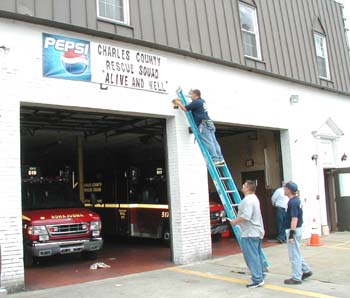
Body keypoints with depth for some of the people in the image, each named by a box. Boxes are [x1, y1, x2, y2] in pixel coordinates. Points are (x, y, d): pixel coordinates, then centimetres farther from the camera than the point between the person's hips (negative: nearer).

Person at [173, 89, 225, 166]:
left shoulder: (196, 102, -7)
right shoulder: (202, 101, 22)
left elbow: (185, 109, -2)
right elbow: (191, 105, 38)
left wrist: (178, 103, 15)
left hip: (203, 125, -9)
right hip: (209, 124, 9)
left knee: (208, 143, -11)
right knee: (214, 142, 4)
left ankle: (215, 159, -15)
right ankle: (220, 159, 0)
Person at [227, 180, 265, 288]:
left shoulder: (247, 200, -20)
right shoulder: (254, 198, 15)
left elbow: (246, 216, -28)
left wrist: (235, 221, -14)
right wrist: (238, 220, 20)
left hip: (249, 233, -11)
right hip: (257, 232, 11)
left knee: (251, 257, -5)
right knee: (257, 255, 17)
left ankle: (257, 280, -3)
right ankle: (260, 275, 25)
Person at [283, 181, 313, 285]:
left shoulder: (293, 202, -21)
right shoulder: (297, 200, 10)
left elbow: (294, 219, -24)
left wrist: (291, 234, -23)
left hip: (294, 230, -10)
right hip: (297, 229, 10)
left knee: (294, 255, -1)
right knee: (296, 253, 21)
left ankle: (296, 278, 8)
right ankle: (306, 270, 28)